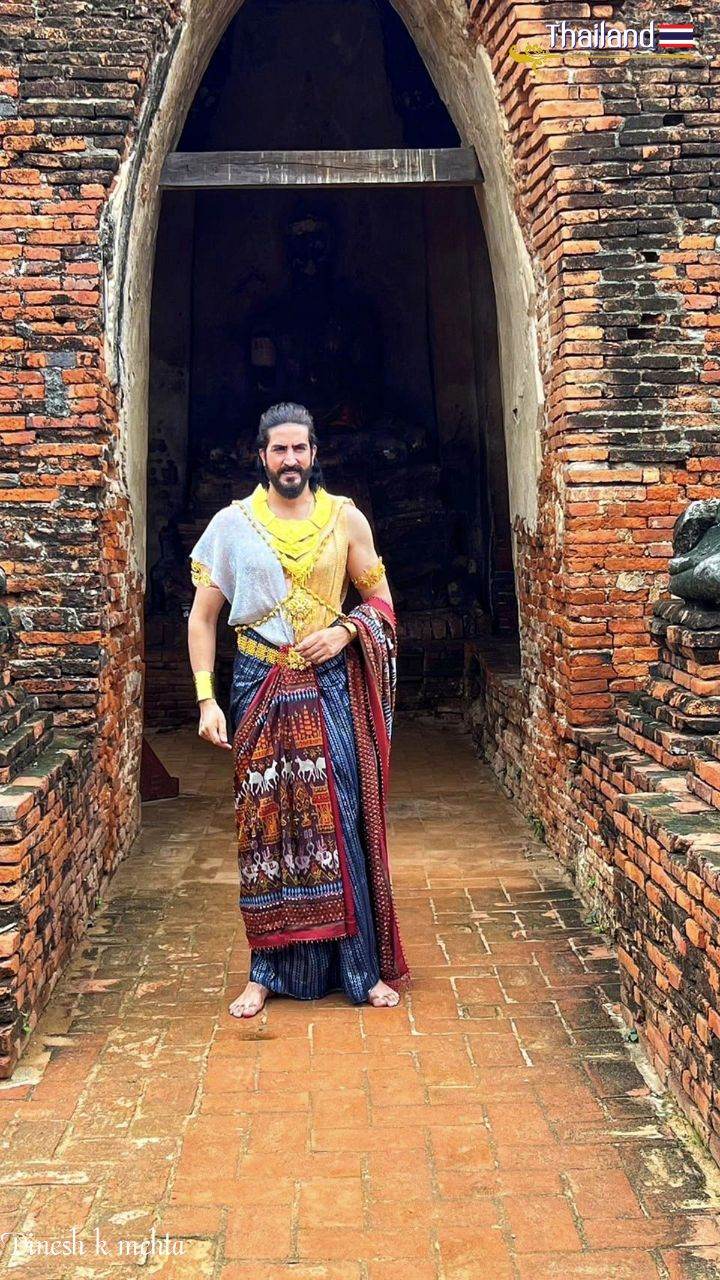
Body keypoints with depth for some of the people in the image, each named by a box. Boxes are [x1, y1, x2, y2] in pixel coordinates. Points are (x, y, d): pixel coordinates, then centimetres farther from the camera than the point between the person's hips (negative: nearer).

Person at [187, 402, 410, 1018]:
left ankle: (365, 965, 12)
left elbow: (380, 600, 10)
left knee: (341, 819, 0)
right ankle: (269, 970, 16)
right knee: (265, 823, 3)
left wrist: (344, 631, -10)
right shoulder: (232, 523, 2)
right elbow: (203, 616, 3)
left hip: (331, 690, 0)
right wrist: (207, 699, -5)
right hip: (261, 690, 0)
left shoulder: (346, 518, 3)